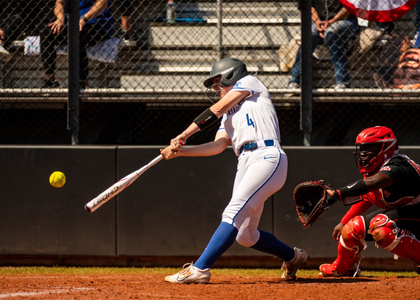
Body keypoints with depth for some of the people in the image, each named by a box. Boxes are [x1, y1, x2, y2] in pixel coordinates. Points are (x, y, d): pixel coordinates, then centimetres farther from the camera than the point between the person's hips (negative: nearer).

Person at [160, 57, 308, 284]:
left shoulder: (248, 82, 13)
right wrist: (180, 151, 3)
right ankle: (292, 257, 28)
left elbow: (216, 110, 3)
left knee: (233, 214, -21)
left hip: (268, 157, -9)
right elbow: (219, 145, 14)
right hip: (246, 163, 9)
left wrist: (184, 135, 4)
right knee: (245, 236, 7)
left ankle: (199, 269, -31)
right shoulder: (229, 115, 31)